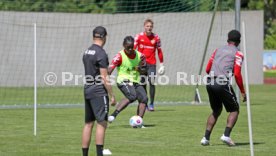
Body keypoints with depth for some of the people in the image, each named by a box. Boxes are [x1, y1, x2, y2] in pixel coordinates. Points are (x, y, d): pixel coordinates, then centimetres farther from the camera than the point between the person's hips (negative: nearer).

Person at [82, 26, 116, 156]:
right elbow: (104, 78, -16)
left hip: (87, 90, 8)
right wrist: (112, 95, -11)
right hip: (99, 92, -8)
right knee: (102, 123, -8)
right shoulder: (101, 54, -13)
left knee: (88, 123, 10)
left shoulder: (86, 52, 13)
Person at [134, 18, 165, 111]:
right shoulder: (139, 36, 0)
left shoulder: (156, 38, 3)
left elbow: (159, 51, 10)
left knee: (152, 82, -12)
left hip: (152, 63, 0)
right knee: (142, 83, 1)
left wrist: (162, 64, 9)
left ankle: (151, 104, -6)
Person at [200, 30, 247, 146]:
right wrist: (242, 91, 0)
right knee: (234, 110, 10)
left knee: (216, 111, 22)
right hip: (223, 84, -5)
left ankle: (206, 138, 13)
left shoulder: (218, 50, 20)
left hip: (210, 83, 5)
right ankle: (226, 135, -8)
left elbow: (208, 69, 18)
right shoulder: (237, 54, 4)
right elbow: (237, 74, -6)